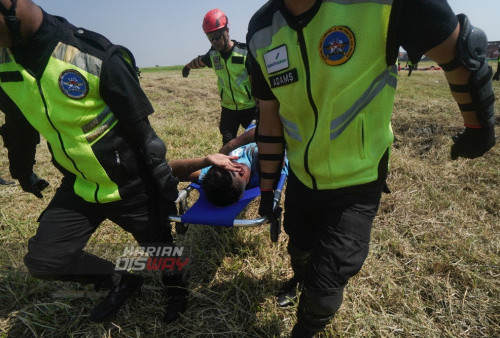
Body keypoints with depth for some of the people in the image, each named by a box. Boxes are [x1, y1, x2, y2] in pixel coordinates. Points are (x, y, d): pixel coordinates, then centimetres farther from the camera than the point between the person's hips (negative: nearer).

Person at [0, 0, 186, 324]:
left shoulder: (94, 55, -23)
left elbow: (141, 130, -18)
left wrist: (165, 187, -14)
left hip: (131, 186, -5)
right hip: (79, 187, 6)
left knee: (160, 246, 12)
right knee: (43, 260, 4)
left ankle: (176, 289, 47)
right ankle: (121, 281, 28)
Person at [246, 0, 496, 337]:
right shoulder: (261, 32, -10)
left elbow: (461, 51, -10)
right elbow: (270, 119, -2)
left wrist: (479, 127, 3)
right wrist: (267, 189, 5)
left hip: (358, 182, -3)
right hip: (301, 177, 4)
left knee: (325, 290, 0)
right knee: (299, 250, 26)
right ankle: (299, 280, 65)